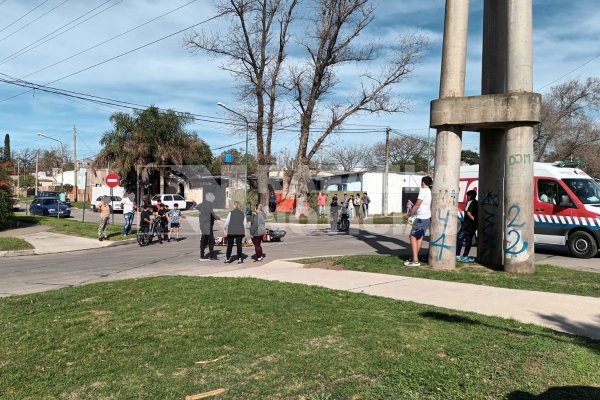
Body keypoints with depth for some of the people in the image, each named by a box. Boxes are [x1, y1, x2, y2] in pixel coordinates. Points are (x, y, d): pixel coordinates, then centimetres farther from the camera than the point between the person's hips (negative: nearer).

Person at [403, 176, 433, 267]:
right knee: (420, 237, 14)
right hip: (428, 217, 9)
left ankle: (415, 260, -10)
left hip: (421, 218, -9)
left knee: (413, 236, -5)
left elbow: (417, 205, -13)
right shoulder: (431, 192, 13)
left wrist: (408, 215, -5)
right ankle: (414, 258, 20)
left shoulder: (423, 191, -11)